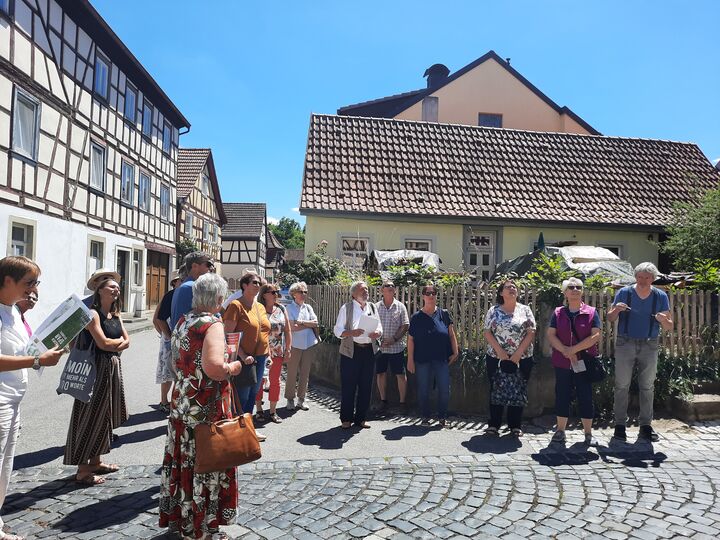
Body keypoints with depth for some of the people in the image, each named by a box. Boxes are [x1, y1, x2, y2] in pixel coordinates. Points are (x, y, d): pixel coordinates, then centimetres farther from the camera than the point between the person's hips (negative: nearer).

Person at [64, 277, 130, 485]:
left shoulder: (115, 315, 12)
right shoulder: (93, 314, -12)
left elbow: (126, 342, 7)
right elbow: (103, 343, -20)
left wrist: (113, 345, -11)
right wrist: (119, 340, -2)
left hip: (113, 368, 8)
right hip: (96, 369, -8)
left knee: (104, 416, 14)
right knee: (91, 416, -3)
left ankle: (95, 461, 25)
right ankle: (82, 470, 5)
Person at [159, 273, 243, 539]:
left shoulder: (182, 321, 7)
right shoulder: (213, 325, -19)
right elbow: (214, 368, -31)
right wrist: (233, 367, -13)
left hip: (181, 405, 8)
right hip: (208, 410, -8)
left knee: (183, 463, 18)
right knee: (205, 467, 6)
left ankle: (179, 518, 34)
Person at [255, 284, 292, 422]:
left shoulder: (281, 309, 6)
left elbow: (287, 331, 9)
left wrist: (288, 349, 4)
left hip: (278, 352, 4)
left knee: (275, 381, 9)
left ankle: (272, 411, 20)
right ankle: (259, 410, 20)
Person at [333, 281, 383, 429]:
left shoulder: (372, 307, 13)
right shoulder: (346, 308, -1)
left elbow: (379, 328, 16)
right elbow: (338, 330, -4)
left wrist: (378, 333, -7)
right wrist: (351, 333, -21)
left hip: (369, 350, 4)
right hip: (351, 351, -4)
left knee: (366, 386, 8)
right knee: (348, 386, 0)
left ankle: (360, 418, 21)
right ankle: (346, 419, 14)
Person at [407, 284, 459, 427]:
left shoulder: (444, 314, 4)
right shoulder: (416, 317, 2)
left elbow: (451, 334, 6)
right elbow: (410, 339, 2)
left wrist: (455, 352, -3)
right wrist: (410, 360, -2)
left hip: (442, 359, 0)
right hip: (422, 360, 0)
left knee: (444, 389, 1)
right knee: (423, 390, 7)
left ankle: (442, 417, 18)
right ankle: (425, 417, 23)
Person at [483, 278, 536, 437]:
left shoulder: (525, 310, 3)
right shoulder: (493, 311, 3)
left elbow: (531, 333, -3)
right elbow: (487, 332, -2)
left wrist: (518, 353, -11)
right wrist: (499, 351, -12)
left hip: (521, 359, 0)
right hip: (496, 358, 0)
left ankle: (515, 426, 17)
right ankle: (494, 424, 15)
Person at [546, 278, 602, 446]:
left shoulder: (591, 312, 1)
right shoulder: (558, 313, 6)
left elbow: (595, 336, -8)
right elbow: (550, 334, 0)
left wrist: (574, 349, -15)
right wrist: (565, 351, -14)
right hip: (562, 363, 2)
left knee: (586, 397, 4)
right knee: (562, 396, 7)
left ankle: (588, 433, 16)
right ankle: (560, 430, 20)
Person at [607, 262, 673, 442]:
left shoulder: (660, 297, 1)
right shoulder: (624, 293, -3)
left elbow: (669, 328, 2)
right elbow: (610, 318, 2)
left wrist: (664, 320, -21)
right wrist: (616, 310, -20)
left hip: (649, 345, 2)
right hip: (625, 344, -1)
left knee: (647, 386, 8)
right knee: (622, 385, 0)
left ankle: (646, 425, 17)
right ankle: (620, 424, 7)